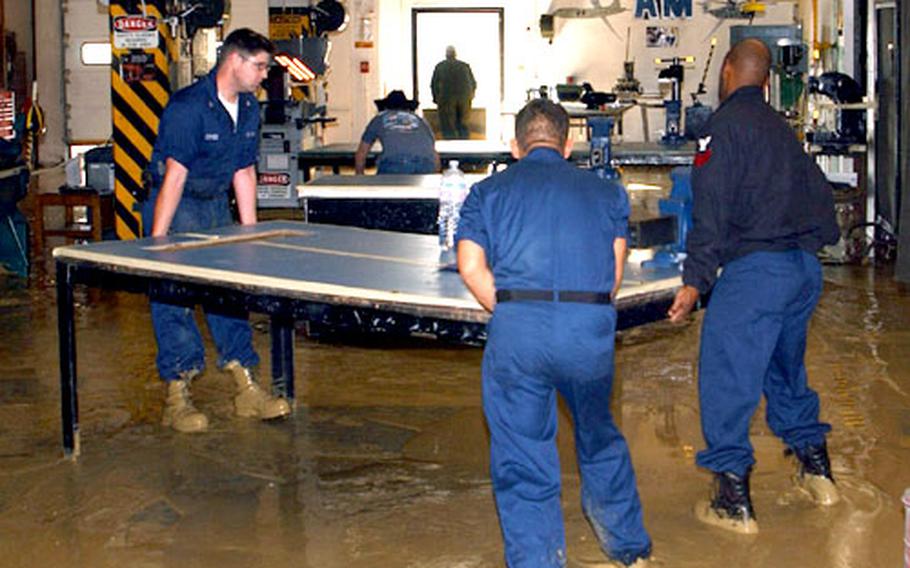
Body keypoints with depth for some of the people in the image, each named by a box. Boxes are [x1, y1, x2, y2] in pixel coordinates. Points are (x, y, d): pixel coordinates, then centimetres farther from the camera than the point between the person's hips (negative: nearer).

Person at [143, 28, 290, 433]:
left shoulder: (248, 109, 4)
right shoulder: (187, 107, -20)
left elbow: (244, 172, 11)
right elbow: (175, 176, -24)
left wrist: (250, 232, 9)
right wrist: (156, 241, -24)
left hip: (217, 207, 7)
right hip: (177, 207, -7)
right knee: (173, 297, -6)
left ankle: (246, 389, 14)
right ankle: (177, 399, 1)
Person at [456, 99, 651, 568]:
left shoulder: (488, 191, 16)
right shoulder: (605, 191, 20)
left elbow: (471, 267, 2)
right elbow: (615, 272, 11)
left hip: (517, 327, -2)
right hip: (593, 327, 2)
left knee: (522, 462, 10)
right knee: (600, 440, 24)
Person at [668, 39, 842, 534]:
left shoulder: (725, 125, -6)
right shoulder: (781, 128, 18)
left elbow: (711, 209, -14)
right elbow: (819, 193, 22)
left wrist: (696, 279, -15)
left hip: (756, 270, -8)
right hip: (806, 269, 8)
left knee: (726, 381, -2)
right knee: (786, 371, 25)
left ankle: (734, 502, 0)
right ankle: (817, 473, 32)